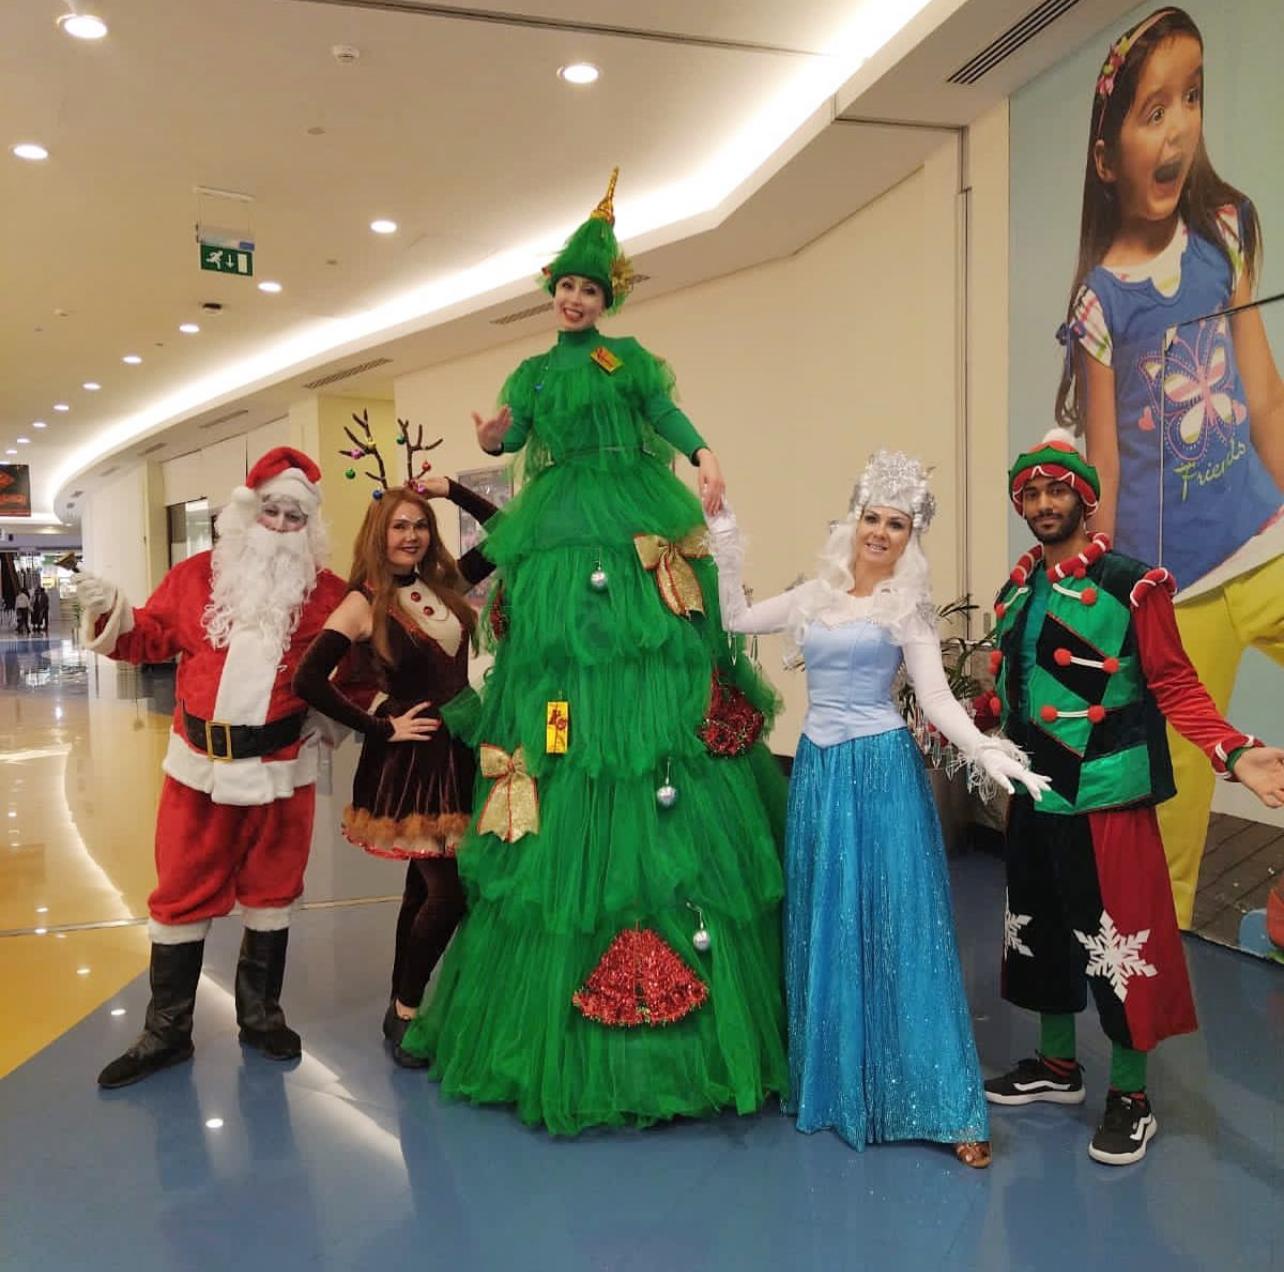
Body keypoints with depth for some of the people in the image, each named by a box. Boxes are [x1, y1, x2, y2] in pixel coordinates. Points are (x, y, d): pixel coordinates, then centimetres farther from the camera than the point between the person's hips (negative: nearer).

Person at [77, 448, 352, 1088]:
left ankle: (260, 1014, 31)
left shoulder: (327, 593, -3)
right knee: (182, 892, 9)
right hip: (199, 764, 1)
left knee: (269, 891, 13)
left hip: (281, 767, -1)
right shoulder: (196, 574, 1)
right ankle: (166, 1030, 24)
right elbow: (152, 639, 6)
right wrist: (112, 613, -12)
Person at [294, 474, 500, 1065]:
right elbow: (308, 681, -17)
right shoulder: (365, 603, -10)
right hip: (410, 759, -6)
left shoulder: (445, 582, 6)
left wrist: (452, 490, 2)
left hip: (460, 750, 6)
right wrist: (380, 729, -13)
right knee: (449, 891, -6)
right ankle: (406, 1011, 14)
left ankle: (401, 1007, 29)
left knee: (425, 885, 14)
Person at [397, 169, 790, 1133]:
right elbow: (511, 433, 6)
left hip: (635, 532, -3)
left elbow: (666, 410, -2)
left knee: (650, 673, -12)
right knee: (555, 667, -5)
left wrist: (705, 454, -22)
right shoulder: (533, 372, 21)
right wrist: (492, 437, -16)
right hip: (559, 539, 3)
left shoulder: (627, 357, 13)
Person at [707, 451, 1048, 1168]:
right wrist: (724, 535, 9)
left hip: (883, 770, -5)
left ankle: (946, 1107, 7)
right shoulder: (815, 596, 10)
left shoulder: (909, 605, -2)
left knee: (898, 929, -3)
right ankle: (835, 1086, 26)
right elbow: (735, 619, 14)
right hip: (819, 770, 5)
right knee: (824, 928, 11)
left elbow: (935, 694, -8)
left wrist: (982, 750, -25)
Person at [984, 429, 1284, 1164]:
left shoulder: (1133, 583, -11)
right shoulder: (1019, 589, 9)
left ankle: (1132, 1097, 20)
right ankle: (1058, 1065, 35)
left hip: (1105, 794, -7)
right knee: (1041, 929, 16)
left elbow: (1174, 684, -11)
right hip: (1034, 792, 7)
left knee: (1118, 939, 2)